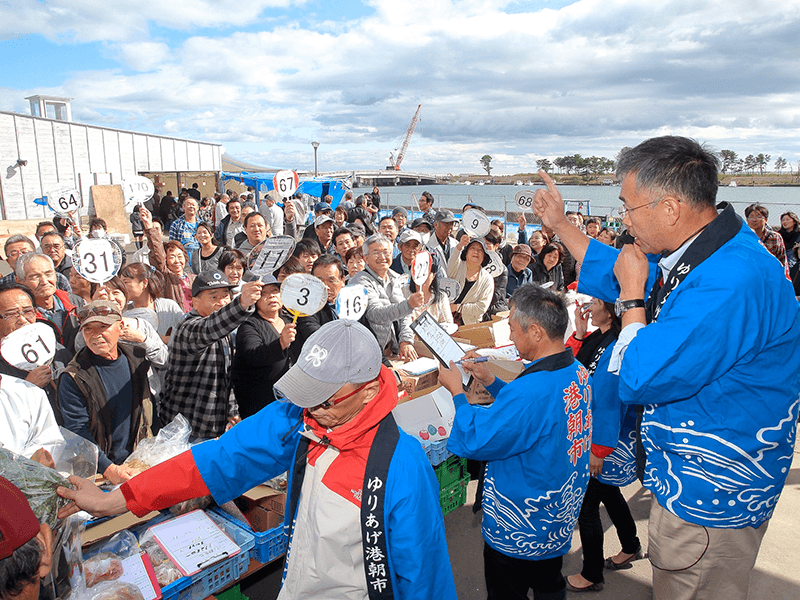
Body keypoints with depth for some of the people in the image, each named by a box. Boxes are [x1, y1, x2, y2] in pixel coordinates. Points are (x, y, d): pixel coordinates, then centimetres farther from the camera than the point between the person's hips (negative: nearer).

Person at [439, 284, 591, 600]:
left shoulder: (531, 390, -36)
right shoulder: (578, 373, -6)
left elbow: (475, 441, -27)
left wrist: (457, 391, -14)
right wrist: (490, 381, 5)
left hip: (517, 533, -8)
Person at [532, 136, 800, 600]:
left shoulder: (729, 284, -33)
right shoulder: (698, 252, -1)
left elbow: (639, 380, -30)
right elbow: (620, 276, 16)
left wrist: (631, 296, -18)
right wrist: (559, 223, 17)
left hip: (712, 494, -9)